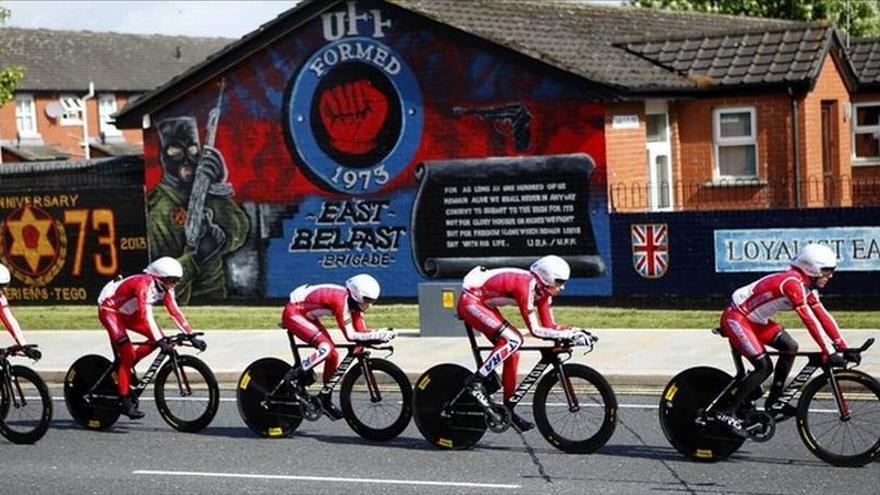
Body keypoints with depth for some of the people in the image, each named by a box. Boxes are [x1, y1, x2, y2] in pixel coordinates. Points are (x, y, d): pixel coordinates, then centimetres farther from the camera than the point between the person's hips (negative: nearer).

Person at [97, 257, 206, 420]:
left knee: (159, 338, -7)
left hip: (127, 313, 8)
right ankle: (124, 401, -16)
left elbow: (175, 312, -8)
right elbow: (146, 315, -41)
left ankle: (125, 366, 7)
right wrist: (161, 341, -48)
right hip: (109, 309, -8)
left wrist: (192, 337, -15)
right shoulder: (144, 284, -32)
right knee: (127, 353, -20)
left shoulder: (165, 289, -8)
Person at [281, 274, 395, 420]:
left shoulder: (353, 302, -3)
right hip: (293, 313, -10)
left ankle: (325, 401, 13)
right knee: (325, 348, -27)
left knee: (333, 355, 3)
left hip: (307, 316, 10)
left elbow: (361, 330, -4)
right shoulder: (341, 299, -30)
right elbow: (350, 335, -30)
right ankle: (293, 376, -12)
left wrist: (382, 334, -19)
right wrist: (377, 335, -33)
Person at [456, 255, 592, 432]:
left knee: (512, 353, 4)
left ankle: (509, 409, 11)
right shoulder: (526, 285, -28)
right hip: (470, 302, -10)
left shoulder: (542, 290, -1)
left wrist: (574, 333, -12)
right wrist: (568, 334, -27)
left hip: (484, 304, 10)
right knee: (513, 339, -24)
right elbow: (535, 330, -28)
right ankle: (476, 381, -17)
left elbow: (549, 325, 1)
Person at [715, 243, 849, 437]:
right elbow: (810, 320, -30)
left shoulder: (807, 286, 4)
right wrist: (828, 353, -30)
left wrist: (843, 347, 0)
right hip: (736, 318, -10)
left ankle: (773, 402, 8)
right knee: (764, 367, -16)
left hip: (754, 320, 10)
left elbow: (823, 315, 5)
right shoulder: (792, 283, -26)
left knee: (790, 347, -1)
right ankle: (727, 412, -10)